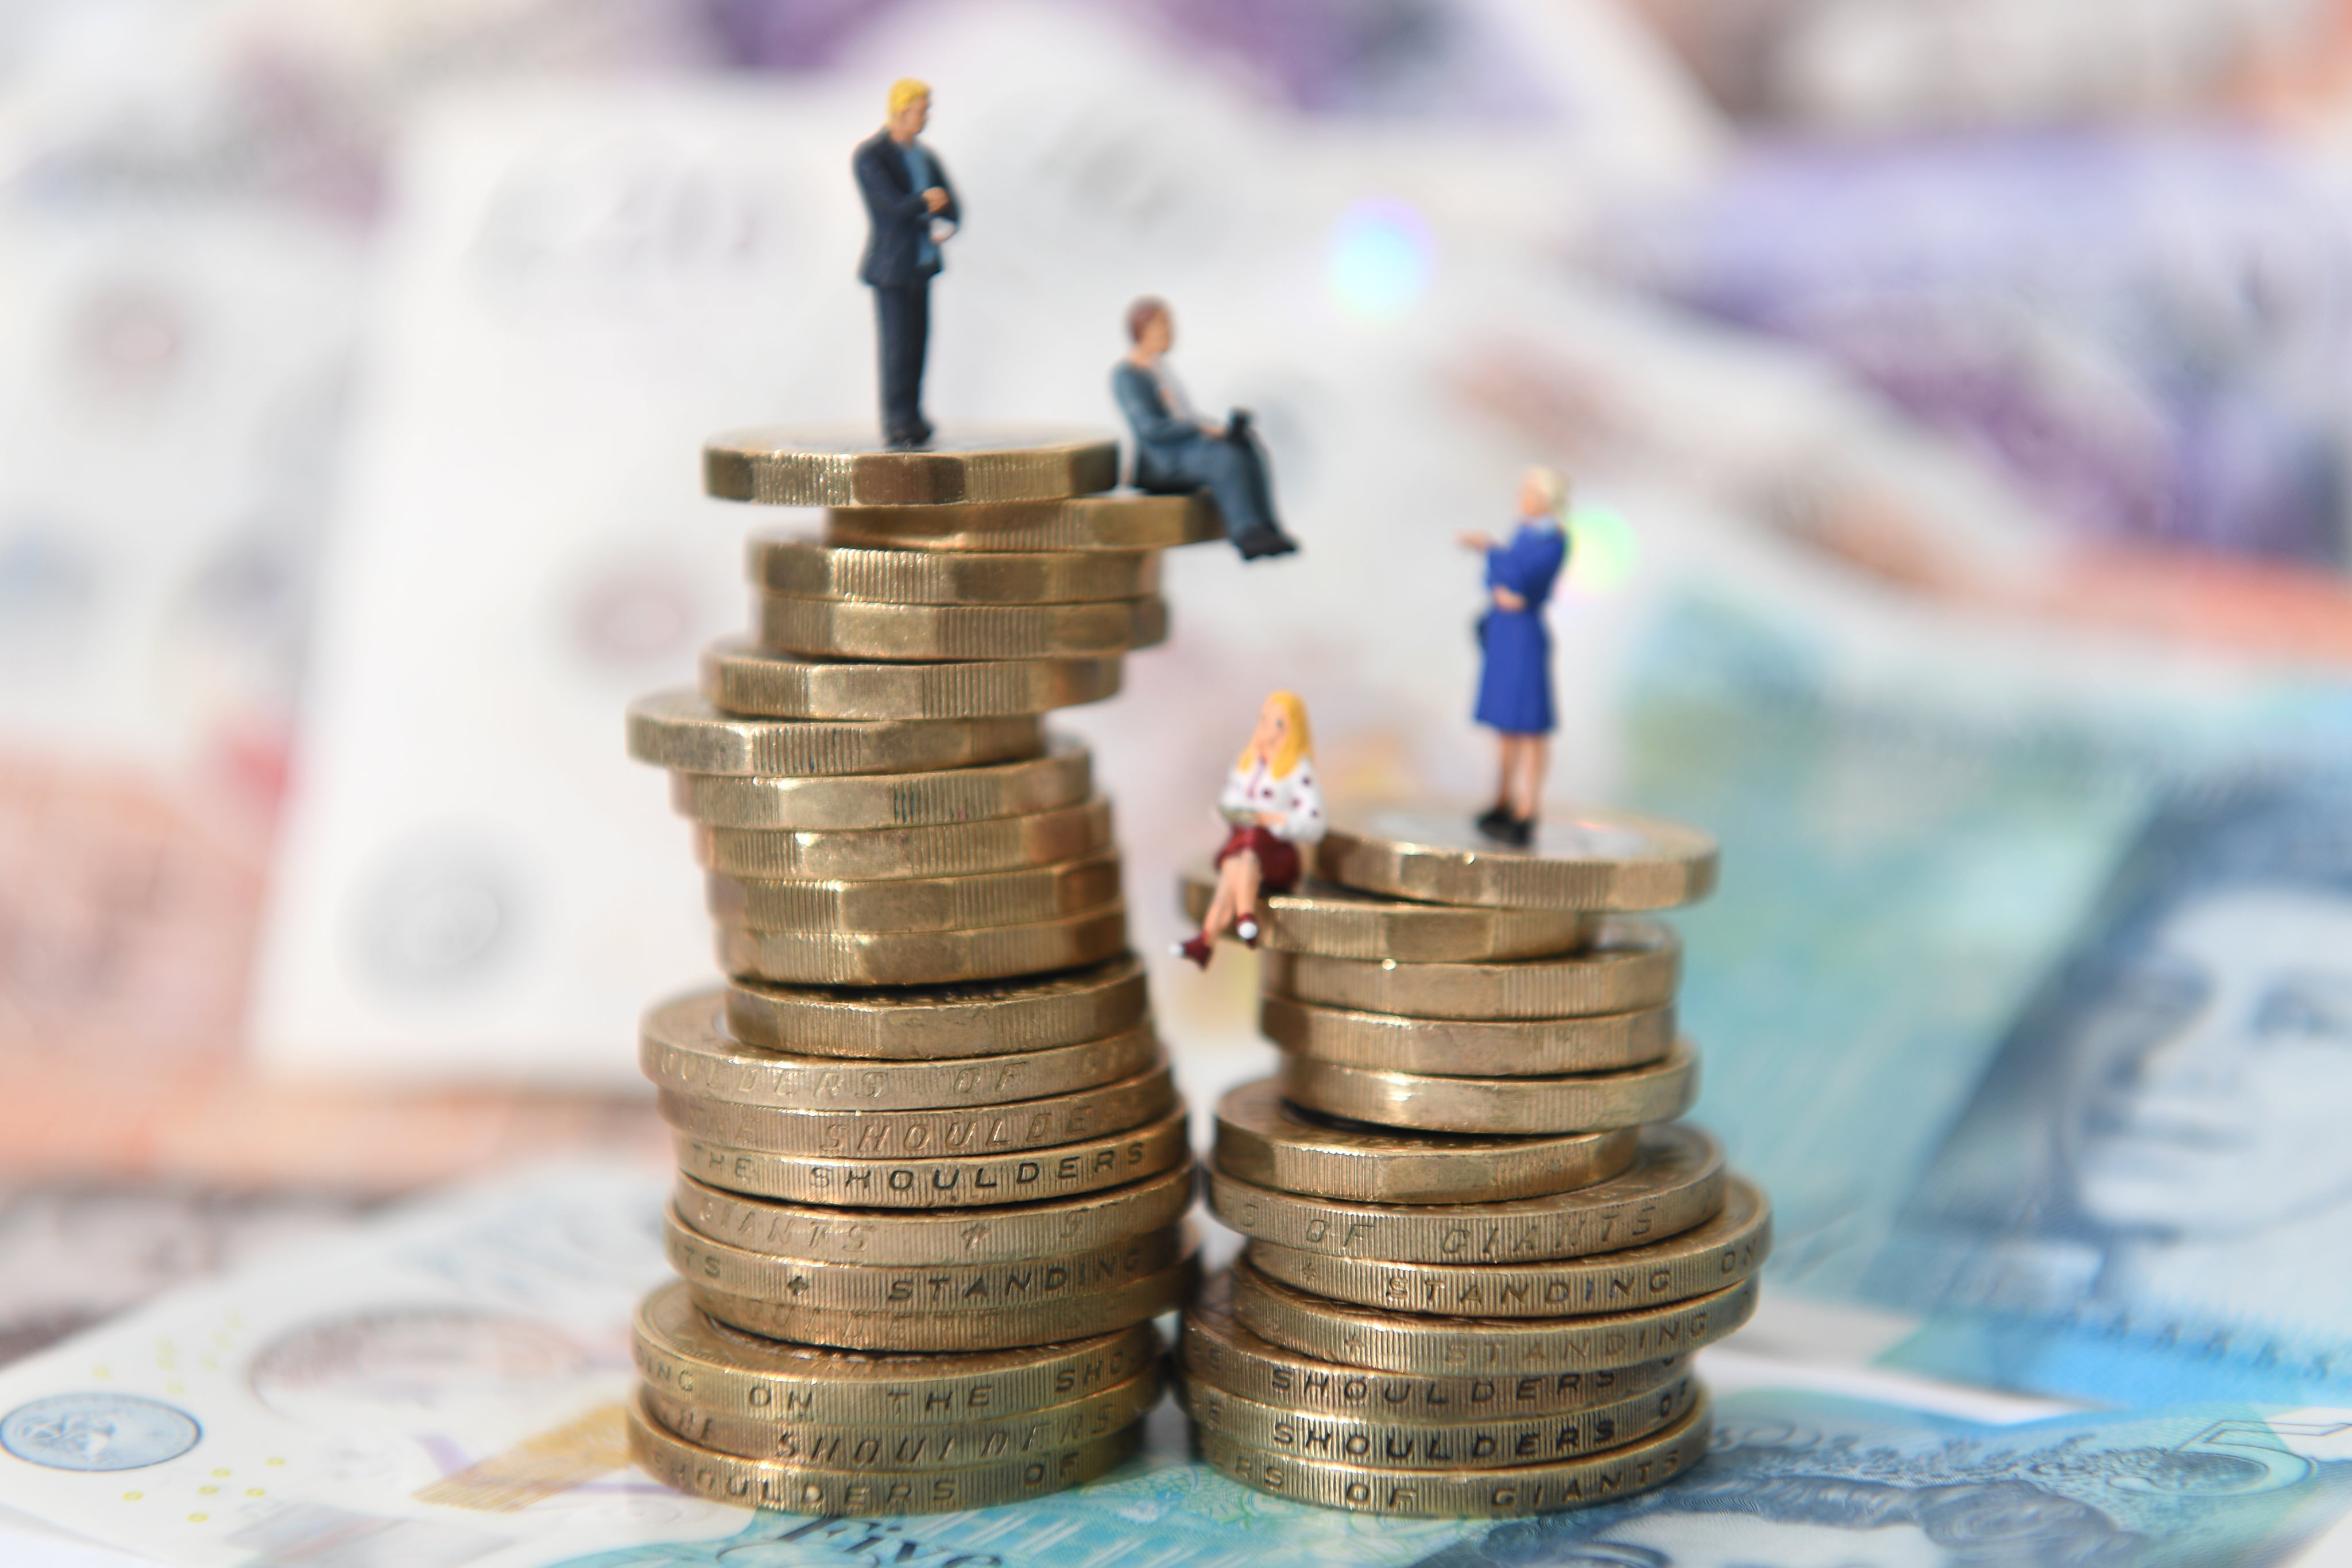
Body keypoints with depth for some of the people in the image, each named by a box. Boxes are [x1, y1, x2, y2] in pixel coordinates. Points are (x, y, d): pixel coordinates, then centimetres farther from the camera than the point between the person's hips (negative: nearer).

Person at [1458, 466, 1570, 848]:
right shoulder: (1524, 530, 12)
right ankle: (1505, 805, 26)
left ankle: (1526, 818, -6)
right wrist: (1500, 591, -5)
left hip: (1525, 634, -9)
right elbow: (1499, 574, 15)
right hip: (1501, 632, 9)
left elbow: (1521, 575, -20)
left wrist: (1490, 549, -10)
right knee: (1506, 721, 16)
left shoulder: (1555, 540, -13)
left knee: (1529, 725, -7)